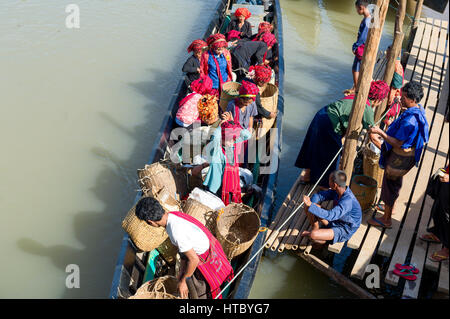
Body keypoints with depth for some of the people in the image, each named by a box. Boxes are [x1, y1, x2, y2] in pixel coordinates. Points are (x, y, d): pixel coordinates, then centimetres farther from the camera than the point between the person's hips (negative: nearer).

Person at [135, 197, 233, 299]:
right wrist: (181, 272, 12)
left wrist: (182, 281, -11)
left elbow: (193, 260, -27)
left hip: (206, 258, -9)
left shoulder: (176, 232, -36)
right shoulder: (172, 215, -7)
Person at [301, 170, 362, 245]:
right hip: (335, 220, 8)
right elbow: (319, 195, 0)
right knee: (307, 208, -3)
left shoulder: (348, 201, -34)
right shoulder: (336, 191, -8)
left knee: (313, 235, -30)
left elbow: (330, 216, -41)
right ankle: (315, 229, 7)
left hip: (344, 230, -8)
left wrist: (311, 205, -43)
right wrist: (310, 204, -22)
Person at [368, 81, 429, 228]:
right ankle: (390, 207, 49)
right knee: (396, 182, 27)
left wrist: (381, 132, -28)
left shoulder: (410, 120, -34)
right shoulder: (418, 109, -2)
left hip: (401, 157, -10)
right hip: (406, 154, 10)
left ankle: (386, 220, 21)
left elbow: (398, 143, -28)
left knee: (390, 184, 6)